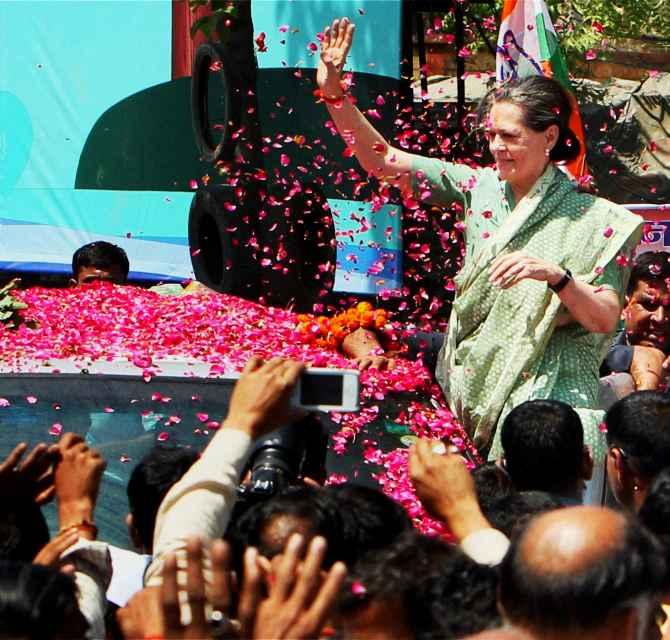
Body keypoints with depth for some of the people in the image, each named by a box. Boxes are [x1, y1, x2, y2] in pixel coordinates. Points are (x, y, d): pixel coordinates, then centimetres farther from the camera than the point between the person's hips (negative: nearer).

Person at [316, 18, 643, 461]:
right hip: (480, 391, 4)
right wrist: (334, 93, -6)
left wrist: (555, 275, -24)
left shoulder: (591, 219, -5)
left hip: (552, 401, -4)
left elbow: (606, 319, -8)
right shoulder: (479, 189, 6)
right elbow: (383, 162, 5)